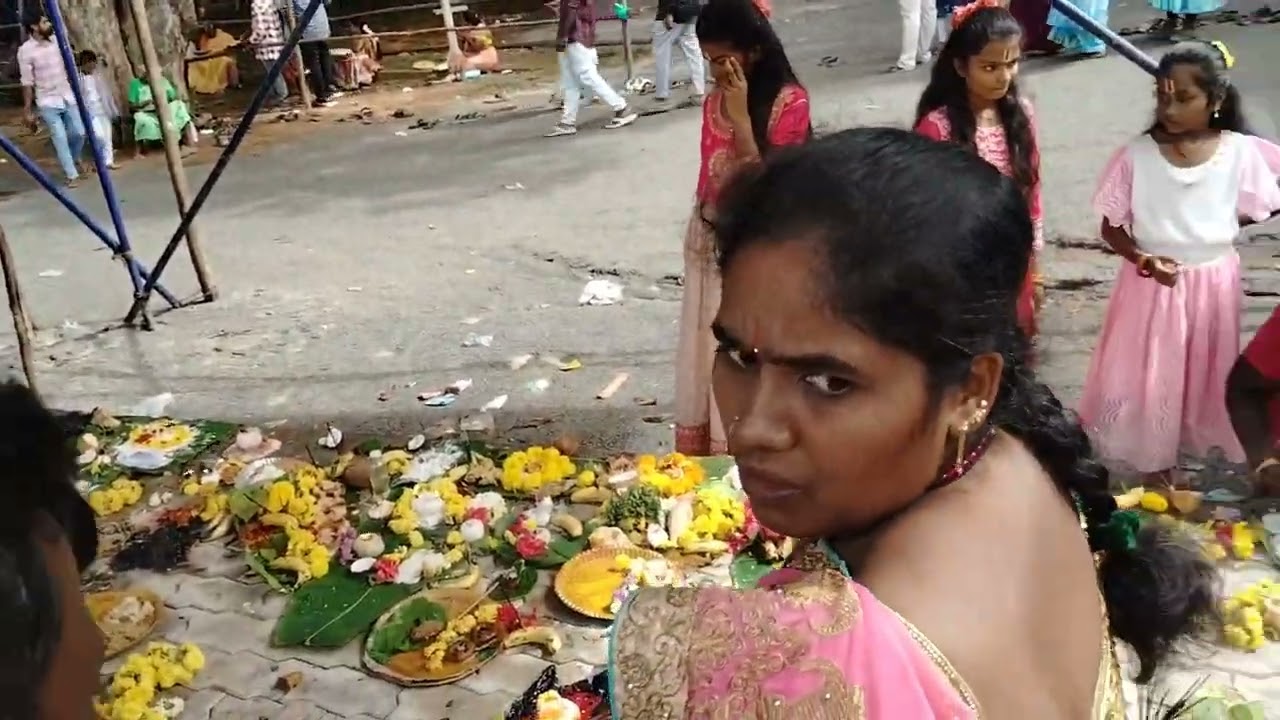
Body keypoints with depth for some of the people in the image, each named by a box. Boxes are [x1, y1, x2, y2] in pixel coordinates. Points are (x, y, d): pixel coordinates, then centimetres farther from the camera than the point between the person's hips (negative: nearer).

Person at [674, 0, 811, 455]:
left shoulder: (790, 103, -14)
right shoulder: (714, 101, 5)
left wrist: (741, 115, -24)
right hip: (711, 246, 6)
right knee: (708, 356, 13)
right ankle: (705, 459, 26)